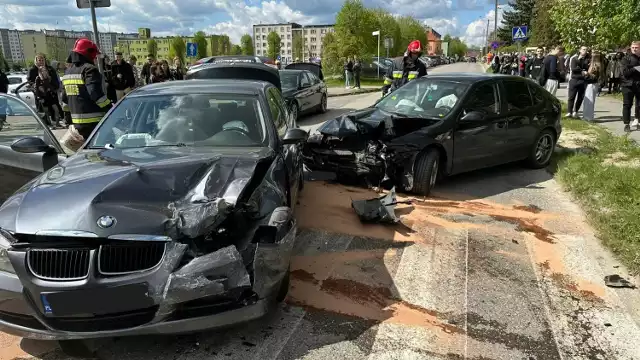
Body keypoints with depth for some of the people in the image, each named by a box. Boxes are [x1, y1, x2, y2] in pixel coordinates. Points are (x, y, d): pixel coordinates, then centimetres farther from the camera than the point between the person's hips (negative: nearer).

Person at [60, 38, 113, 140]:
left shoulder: (68, 72, 17)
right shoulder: (89, 69, -11)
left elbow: (65, 98, 21)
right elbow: (95, 93, -23)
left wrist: (69, 115, 28)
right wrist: (109, 108, -19)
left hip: (77, 122, 9)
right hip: (94, 121, -9)